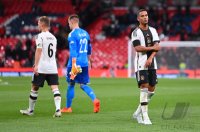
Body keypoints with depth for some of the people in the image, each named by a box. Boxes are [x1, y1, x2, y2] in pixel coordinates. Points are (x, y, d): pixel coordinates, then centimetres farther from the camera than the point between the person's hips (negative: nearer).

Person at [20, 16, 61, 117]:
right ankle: (58, 109, -21)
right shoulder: (53, 37, 16)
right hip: (53, 68, 5)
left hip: (41, 68, -5)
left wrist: (36, 65, -18)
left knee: (34, 88, 9)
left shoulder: (40, 36, -6)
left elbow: (39, 51, -15)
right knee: (55, 88, -4)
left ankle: (30, 110, 20)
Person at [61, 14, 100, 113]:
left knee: (71, 85, 7)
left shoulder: (72, 34, -11)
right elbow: (89, 49, 22)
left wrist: (73, 65, -23)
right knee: (83, 85, 10)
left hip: (76, 63, -6)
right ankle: (95, 100, -13)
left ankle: (68, 107, 16)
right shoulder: (85, 33, 12)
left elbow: (73, 51, -19)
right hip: (84, 63, 6)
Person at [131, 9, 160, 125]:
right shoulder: (136, 32, -5)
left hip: (151, 63, 6)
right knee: (144, 88, -12)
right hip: (141, 64, -6)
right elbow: (137, 48, -16)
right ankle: (145, 116, -10)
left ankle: (138, 113, 22)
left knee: (151, 89, 7)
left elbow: (157, 46, 1)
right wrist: (152, 47, -10)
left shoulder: (153, 30, 11)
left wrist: (150, 58, -14)